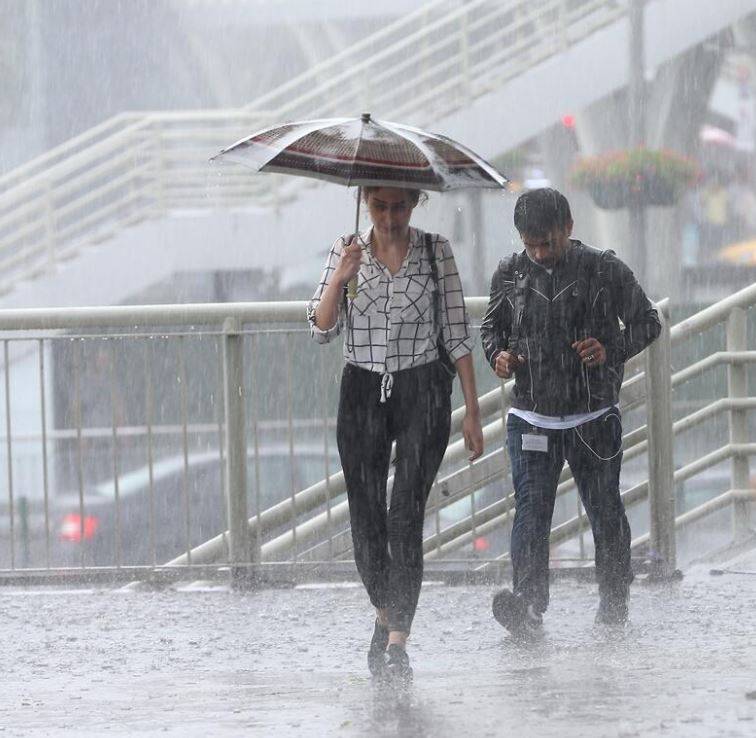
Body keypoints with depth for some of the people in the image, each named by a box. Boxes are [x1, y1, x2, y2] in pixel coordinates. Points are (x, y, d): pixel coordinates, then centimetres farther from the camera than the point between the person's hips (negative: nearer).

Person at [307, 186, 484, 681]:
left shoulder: (435, 251, 1)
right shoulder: (347, 252, 5)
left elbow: (458, 333, 3)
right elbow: (322, 330, -1)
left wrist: (472, 411, 0)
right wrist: (340, 278, -17)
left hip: (423, 390, -2)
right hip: (363, 393, 2)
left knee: (406, 515, -13)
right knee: (366, 516, 4)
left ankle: (397, 642, -18)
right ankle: (387, 615, 29)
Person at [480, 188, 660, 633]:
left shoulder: (605, 271, -3)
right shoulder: (510, 275, 4)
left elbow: (647, 321, 5)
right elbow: (492, 325, 19)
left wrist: (611, 351, -14)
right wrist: (498, 353, -4)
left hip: (594, 419, -1)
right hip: (532, 420, 1)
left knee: (605, 511, 8)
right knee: (531, 510, -13)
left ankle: (615, 599, 27)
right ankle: (528, 604, -23)